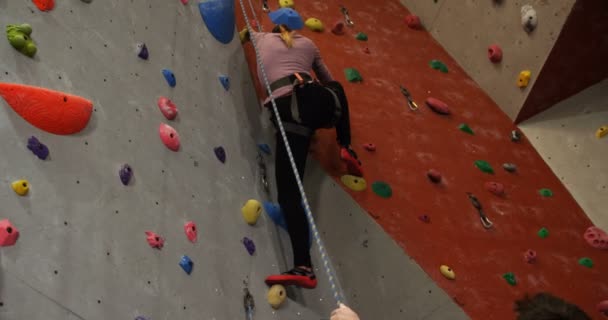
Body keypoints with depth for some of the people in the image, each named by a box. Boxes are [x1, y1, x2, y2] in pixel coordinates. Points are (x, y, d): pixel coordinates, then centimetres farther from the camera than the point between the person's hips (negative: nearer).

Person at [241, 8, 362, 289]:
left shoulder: (262, 39, 26)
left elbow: (245, 33, 52)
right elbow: (328, 80, 38)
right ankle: (346, 149, 29)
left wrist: (246, 34, 75)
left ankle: (303, 267, -19)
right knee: (337, 89, 42)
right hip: (318, 102, 3)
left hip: (288, 110, -2)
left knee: (289, 192, -6)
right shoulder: (307, 44, 28)